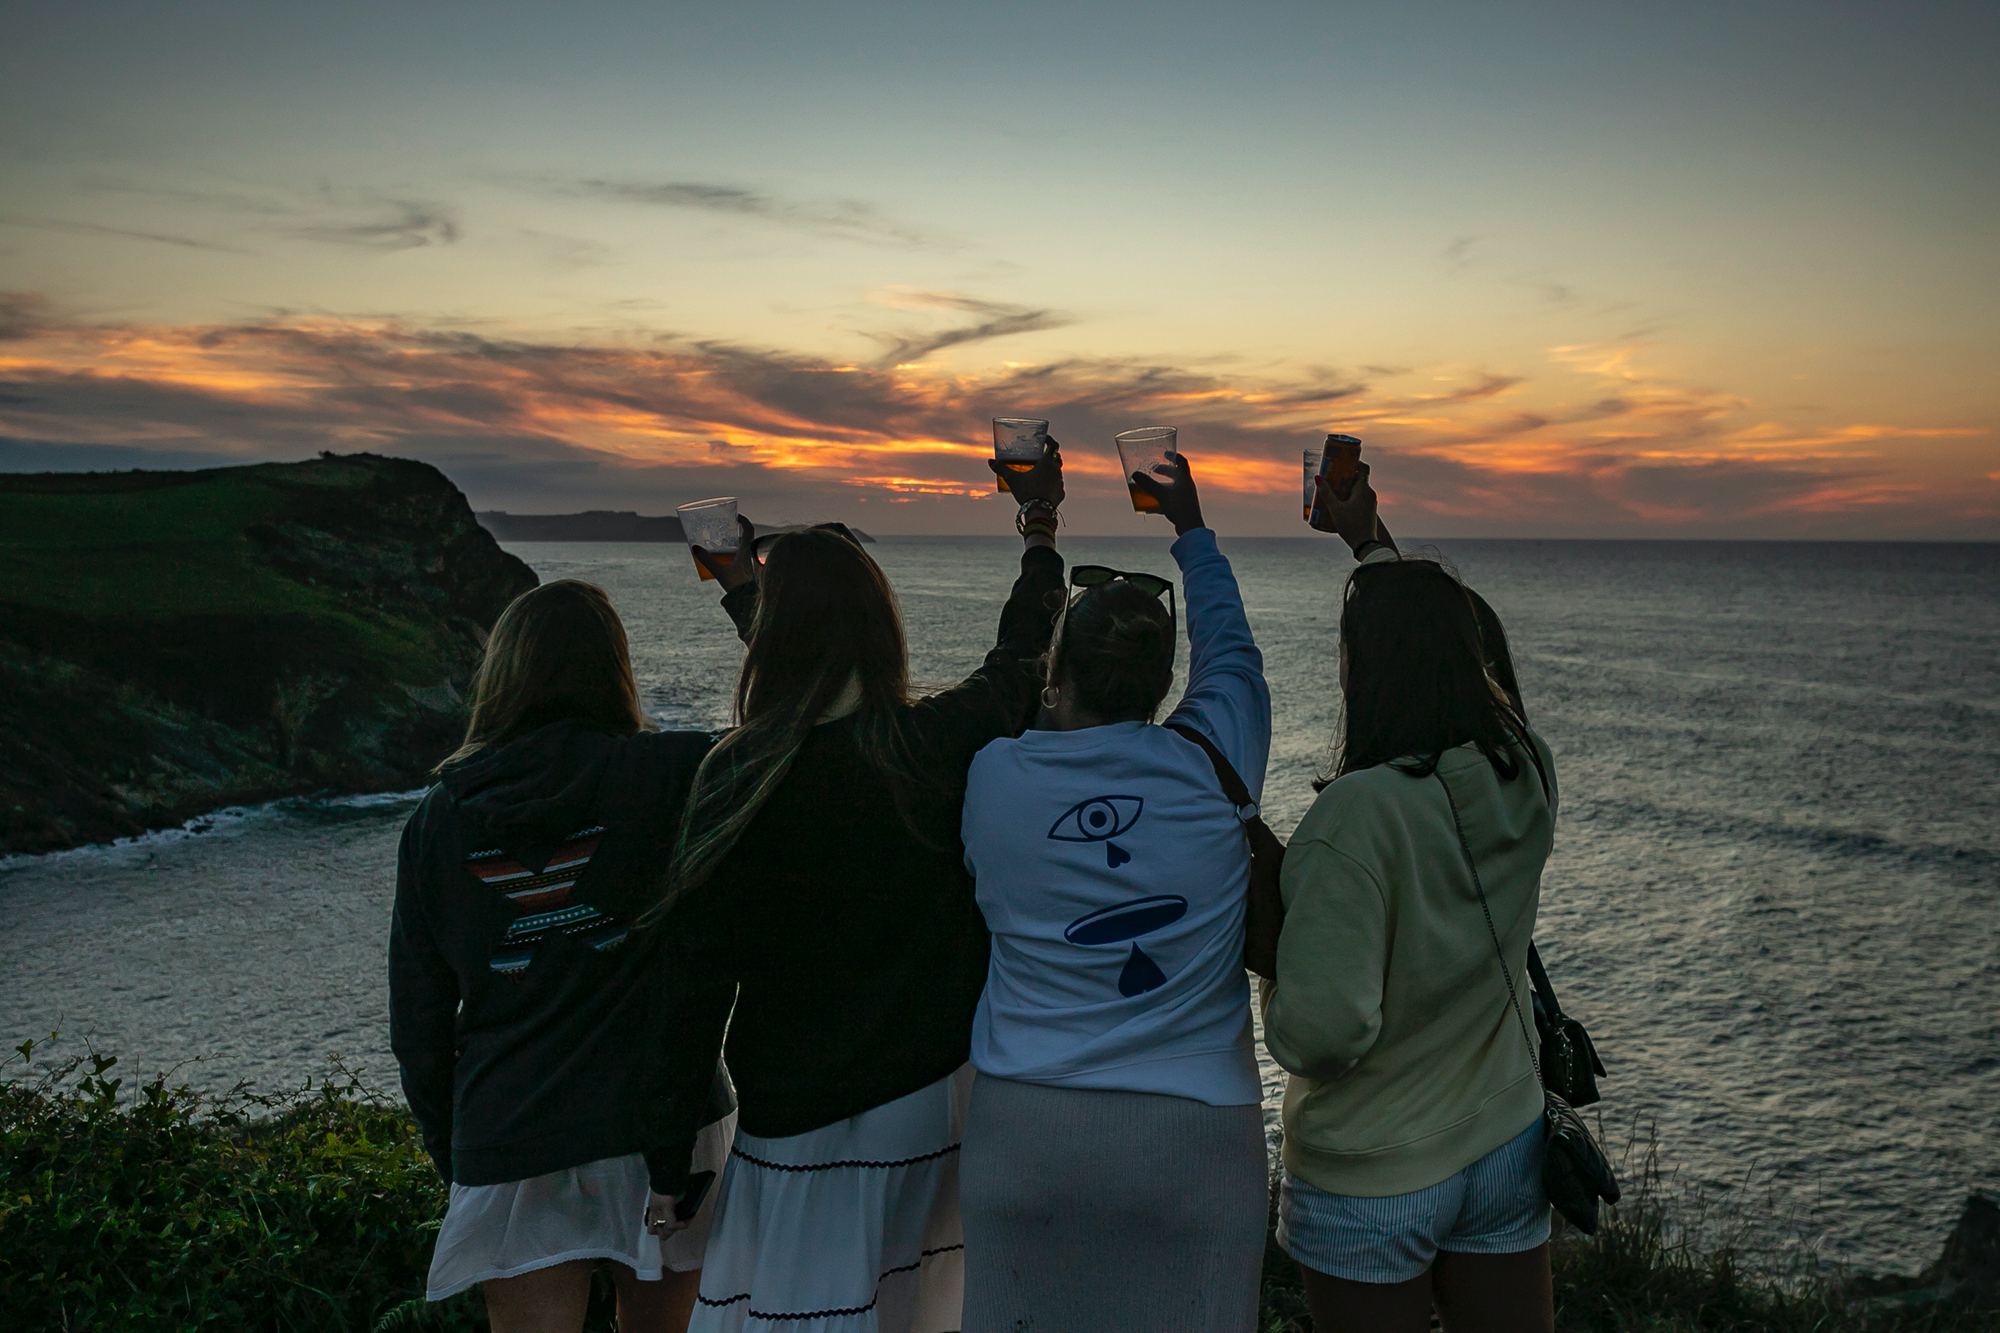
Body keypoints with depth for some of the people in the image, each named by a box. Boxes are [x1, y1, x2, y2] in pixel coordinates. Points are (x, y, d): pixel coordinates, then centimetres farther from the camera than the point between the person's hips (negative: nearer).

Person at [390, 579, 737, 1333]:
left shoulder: (438, 818, -1)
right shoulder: (665, 777, -11)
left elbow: (416, 1015, 4)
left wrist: (446, 1144, 17)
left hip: (508, 1140, 1)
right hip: (662, 1126, -1)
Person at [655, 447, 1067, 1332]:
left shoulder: (736, 774, -16)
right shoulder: (940, 743, -9)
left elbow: (700, 960, -9)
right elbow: (1020, 657, 10)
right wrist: (1039, 535, 23)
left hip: (807, 1117, -2)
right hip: (940, 1090, 3)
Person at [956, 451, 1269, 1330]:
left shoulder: (992, 777, -5)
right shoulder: (1208, 766, -6)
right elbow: (1230, 652, 13)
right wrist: (1191, 531, 28)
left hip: (1025, 1128, 1)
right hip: (1194, 1132, -1)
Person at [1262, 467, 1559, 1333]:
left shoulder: (1362, 814, -28)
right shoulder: (1530, 777, -8)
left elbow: (1321, 1034, -30)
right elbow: (1443, 659, 12)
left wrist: (1278, 957, -9)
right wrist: (1369, 545, 22)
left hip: (1368, 1185, -5)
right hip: (1506, 1151, 5)